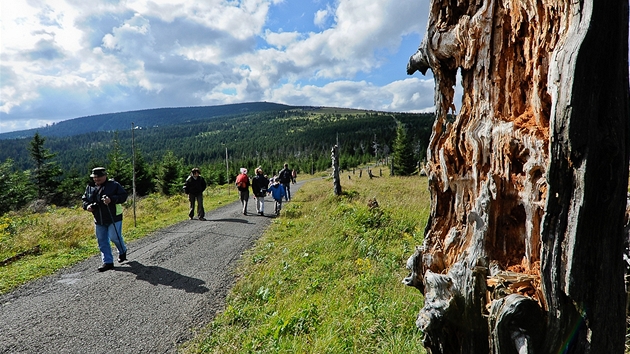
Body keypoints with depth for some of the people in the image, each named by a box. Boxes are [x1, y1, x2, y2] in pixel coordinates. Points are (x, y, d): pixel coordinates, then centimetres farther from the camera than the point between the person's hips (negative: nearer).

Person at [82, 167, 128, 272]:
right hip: (98, 220, 6)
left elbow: (123, 195, -12)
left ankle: (123, 251, 26)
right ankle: (107, 262, 14)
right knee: (102, 241, 7)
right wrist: (87, 206, -2)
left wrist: (111, 199, -28)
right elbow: (84, 199, 20)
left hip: (113, 218, -6)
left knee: (114, 237, -6)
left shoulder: (114, 185, -6)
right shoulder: (90, 187, 10)